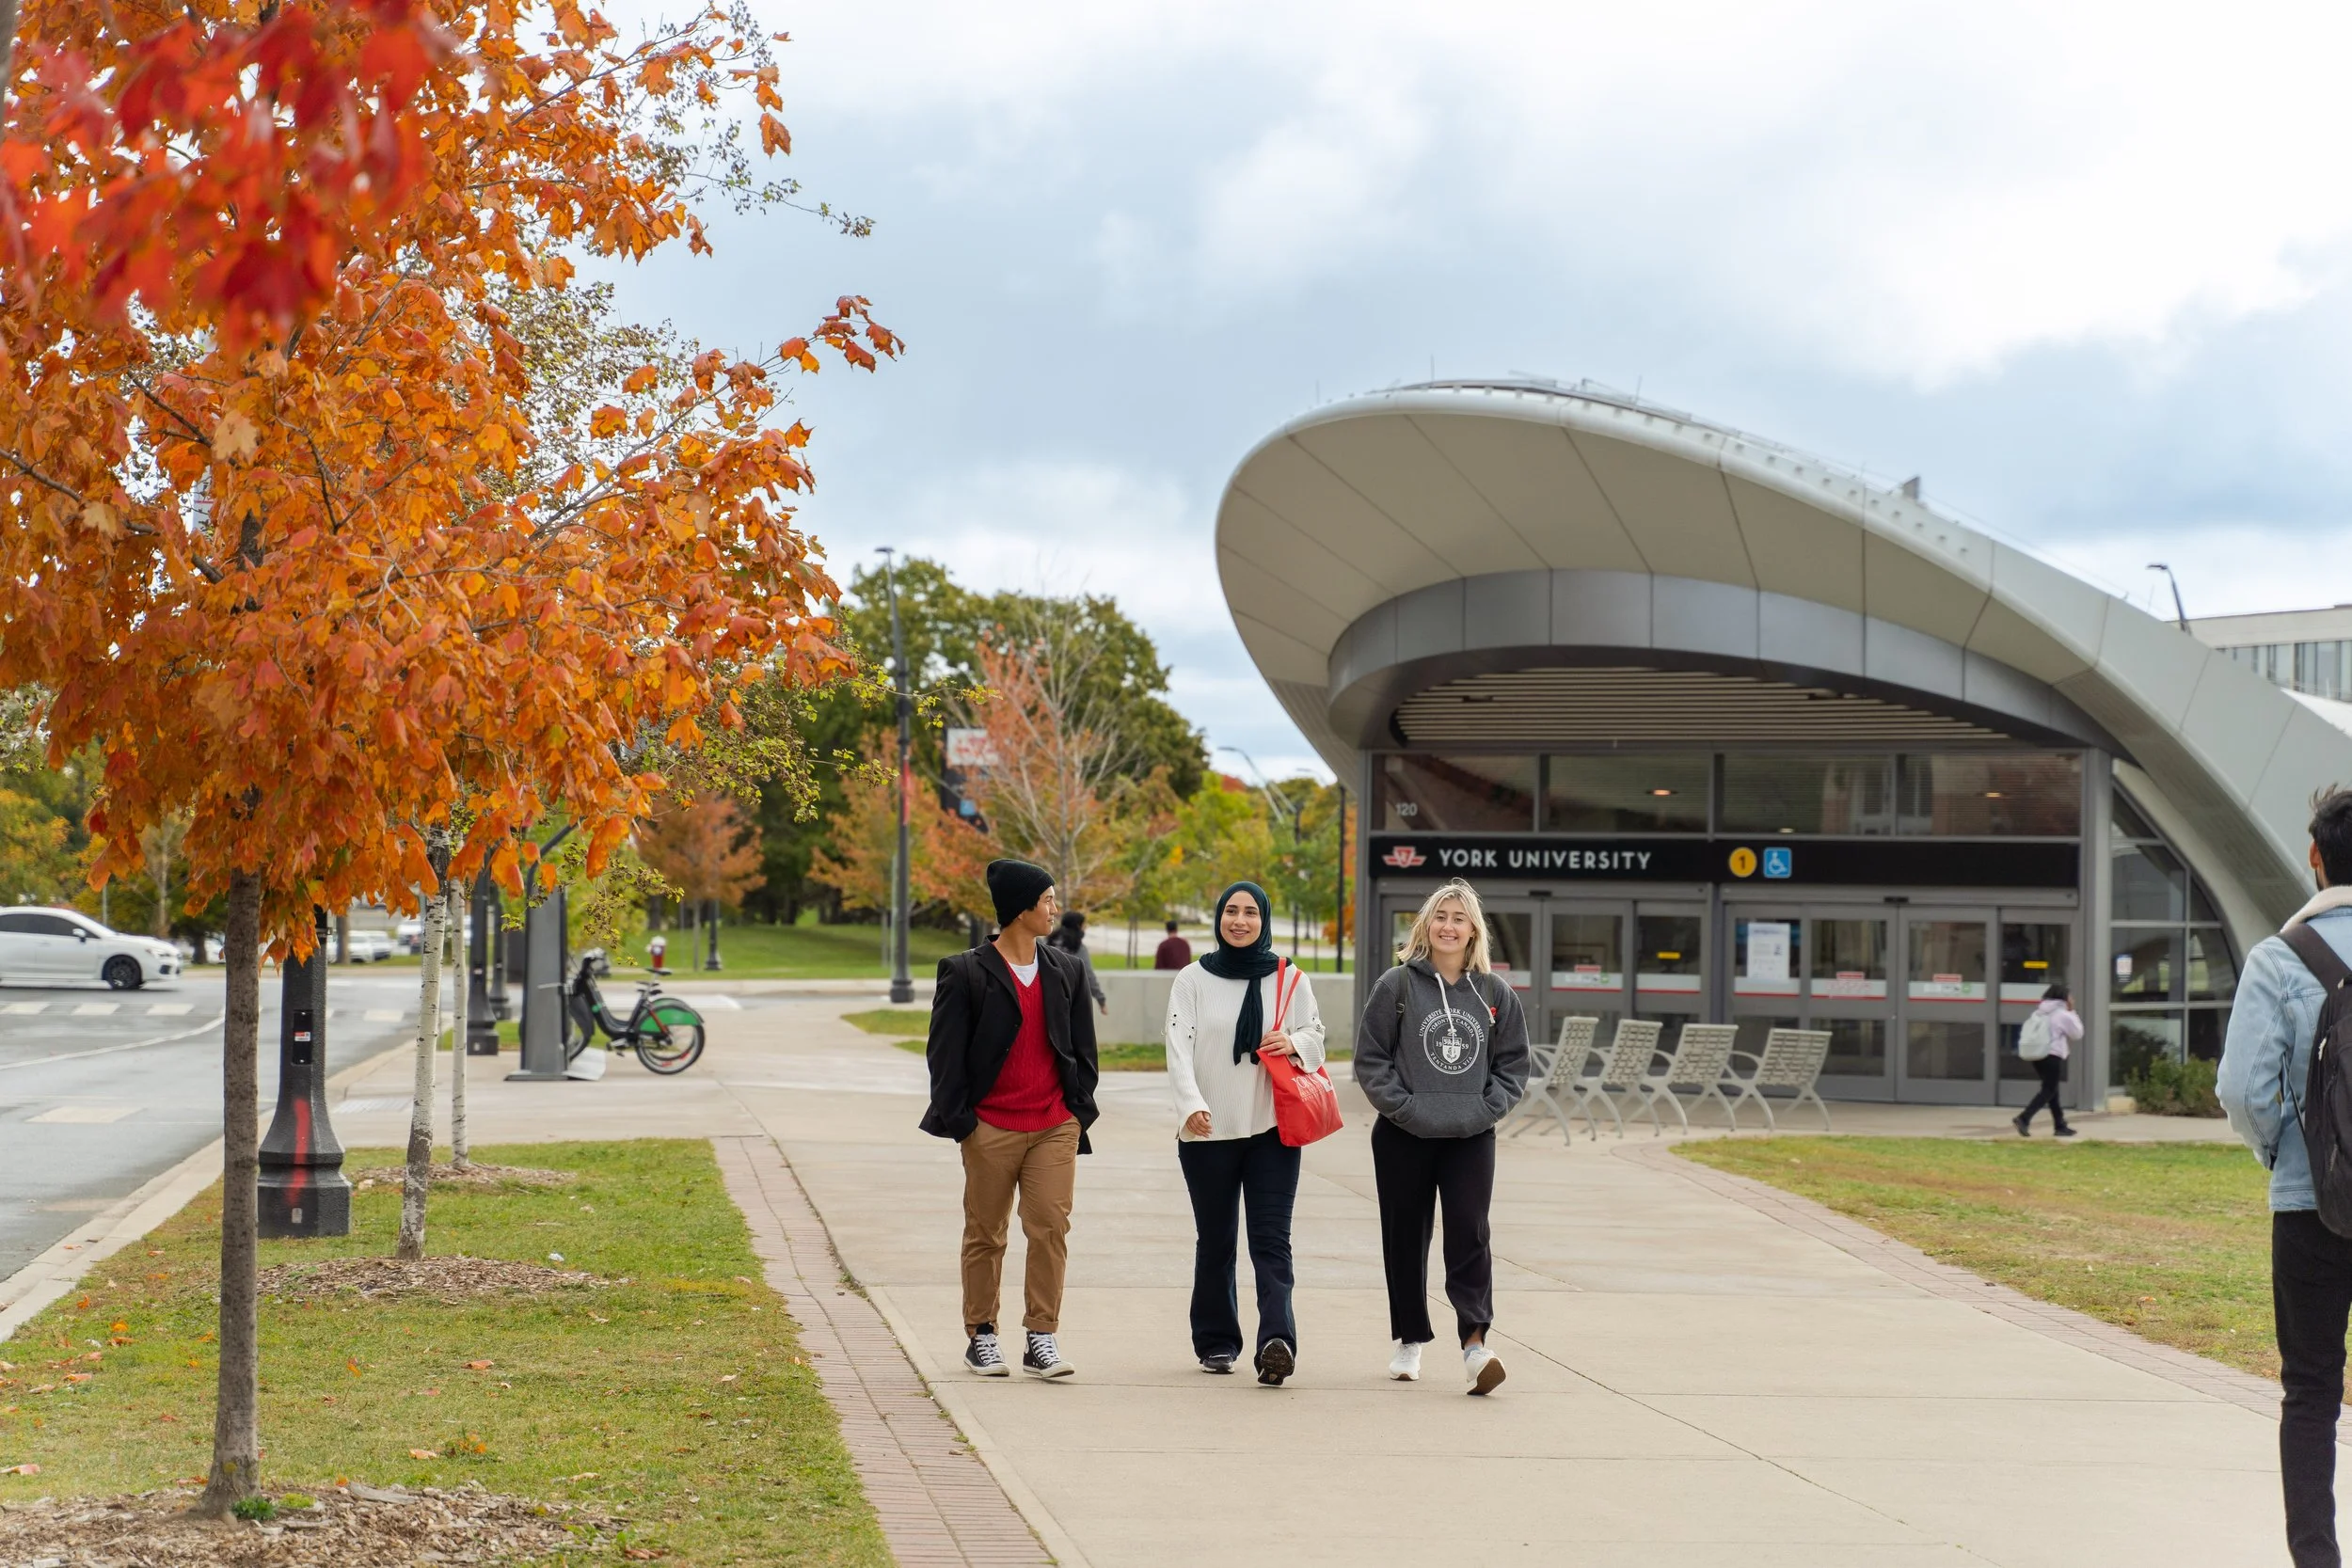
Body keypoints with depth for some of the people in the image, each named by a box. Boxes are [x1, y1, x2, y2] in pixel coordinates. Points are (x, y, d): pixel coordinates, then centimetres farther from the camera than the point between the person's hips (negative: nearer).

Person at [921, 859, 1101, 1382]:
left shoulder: (1066, 972, 11)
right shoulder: (966, 973, -3)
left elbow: (1083, 1049, 16)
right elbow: (944, 1052, -3)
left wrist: (1079, 1110, 8)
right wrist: (958, 1119, -8)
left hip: (1055, 1127, 3)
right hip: (990, 1128, -3)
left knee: (1051, 1227, -6)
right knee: (985, 1234, 6)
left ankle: (1042, 1338, -1)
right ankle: (980, 1336, 17)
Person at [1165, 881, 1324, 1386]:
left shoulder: (1290, 980, 7)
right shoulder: (1193, 980, 3)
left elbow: (1316, 1036, 14)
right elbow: (1179, 1048, -7)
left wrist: (1294, 1044, -10)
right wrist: (1191, 1104, -22)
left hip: (1272, 1130, 0)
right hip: (1208, 1133, 0)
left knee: (1271, 1240, -11)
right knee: (1214, 1241, 9)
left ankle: (1277, 1340, -23)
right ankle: (1216, 1342, 21)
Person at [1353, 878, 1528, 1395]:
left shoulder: (1495, 994, 6)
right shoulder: (1396, 985, 0)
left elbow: (1512, 1066, 10)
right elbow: (1370, 1060, -1)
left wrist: (1483, 1110, -5)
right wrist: (1405, 1108, -12)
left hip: (1471, 1139, 0)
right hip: (1404, 1137, 0)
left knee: (1470, 1234, -12)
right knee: (1406, 1239, 7)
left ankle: (1475, 1342, -17)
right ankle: (1410, 1342, 19)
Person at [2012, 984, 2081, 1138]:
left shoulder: (2039, 1013, 15)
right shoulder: (2063, 1015, -6)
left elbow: (2025, 1031, 14)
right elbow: (2077, 1034, 3)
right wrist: (2074, 1014, 10)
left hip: (2037, 1056, 8)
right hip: (2052, 1056, -8)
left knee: (2052, 1090, 16)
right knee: (2048, 1091, -6)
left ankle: (2060, 1126, 20)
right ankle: (2023, 1118, -23)